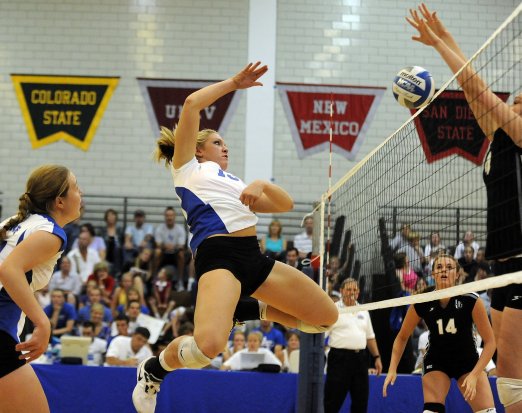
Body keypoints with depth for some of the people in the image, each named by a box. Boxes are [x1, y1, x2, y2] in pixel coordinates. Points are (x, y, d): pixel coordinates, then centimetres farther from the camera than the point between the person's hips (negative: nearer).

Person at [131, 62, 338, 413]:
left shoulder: (236, 184, 32)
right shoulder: (188, 167, 16)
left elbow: (286, 204, 22)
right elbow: (192, 104, 7)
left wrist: (262, 186, 4)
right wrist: (232, 84, 16)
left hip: (254, 257, 8)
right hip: (219, 255, -8)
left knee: (327, 316, 7)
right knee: (208, 345, -33)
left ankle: (256, 310, 25)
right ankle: (153, 369, 0)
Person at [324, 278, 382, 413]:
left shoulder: (363, 311, 16)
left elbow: (370, 337, 21)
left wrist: (377, 357, 13)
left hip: (359, 358, 5)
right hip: (340, 357, -5)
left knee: (361, 402, 7)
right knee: (333, 402, -5)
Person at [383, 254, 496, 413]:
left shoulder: (471, 300, -23)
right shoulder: (421, 304, -18)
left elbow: (489, 342, -17)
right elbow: (402, 337, -2)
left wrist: (474, 375, -26)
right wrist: (392, 369, -13)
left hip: (468, 360, 0)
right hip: (436, 361, 0)